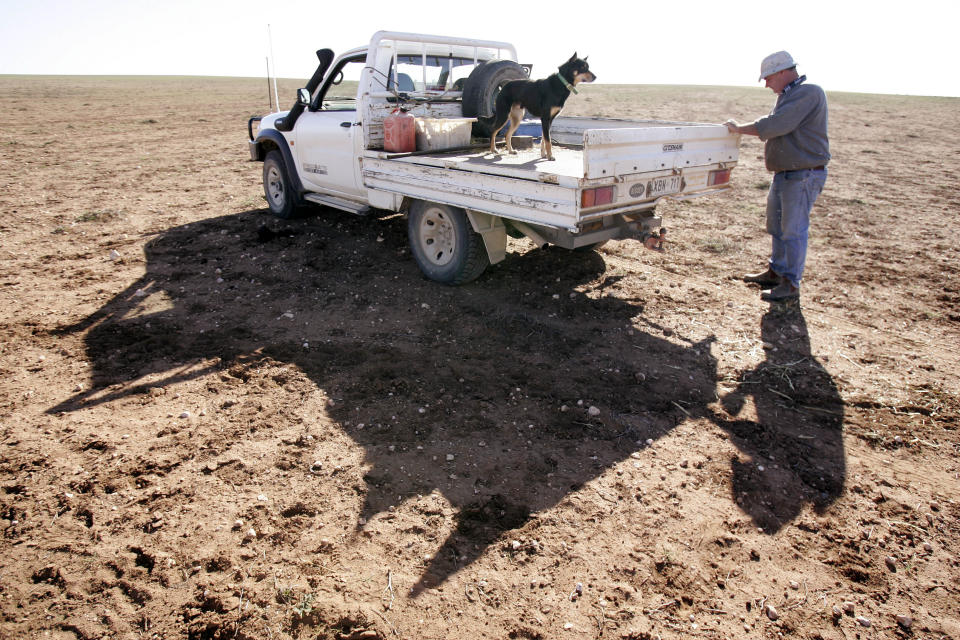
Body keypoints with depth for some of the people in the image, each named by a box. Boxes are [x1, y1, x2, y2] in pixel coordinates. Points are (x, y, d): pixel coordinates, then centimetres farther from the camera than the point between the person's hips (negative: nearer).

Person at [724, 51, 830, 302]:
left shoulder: (808, 93, -17)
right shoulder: (788, 95, 16)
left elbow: (776, 125, -24)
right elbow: (773, 125, 20)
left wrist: (739, 129, -13)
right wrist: (740, 128, 4)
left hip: (804, 175, -10)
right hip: (783, 174, 10)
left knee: (794, 230, -7)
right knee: (776, 226, 18)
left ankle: (791, 284, 1)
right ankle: (776, 272, 32)